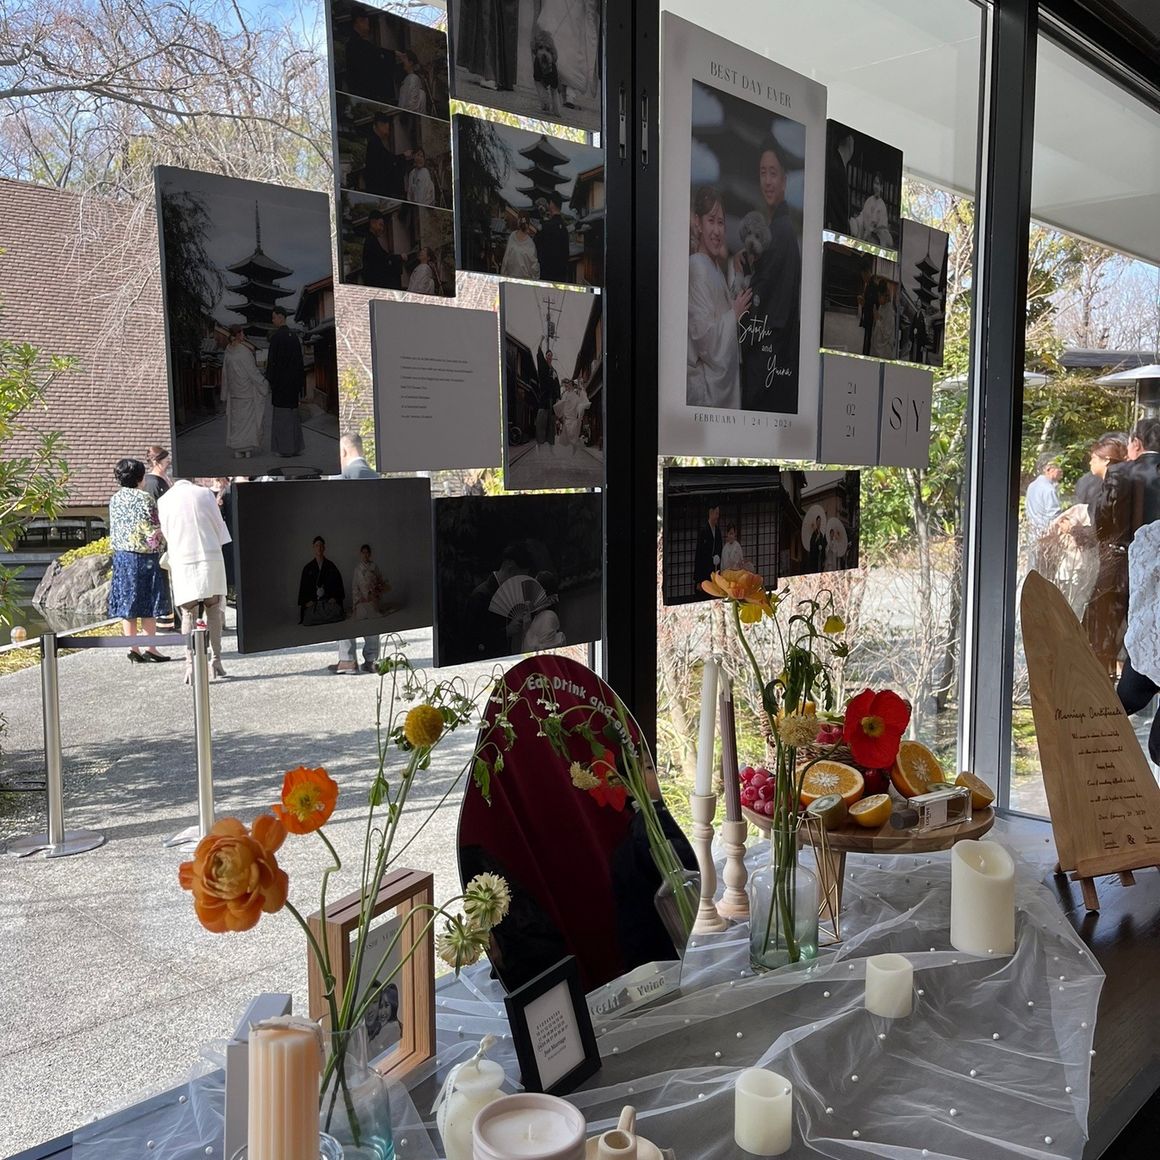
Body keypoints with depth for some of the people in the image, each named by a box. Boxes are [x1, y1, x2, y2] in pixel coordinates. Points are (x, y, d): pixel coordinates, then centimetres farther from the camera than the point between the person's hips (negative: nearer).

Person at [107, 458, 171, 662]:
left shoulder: (115, 499, 6)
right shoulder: (145, 498, -12)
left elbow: (113, 529, 11)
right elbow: (155, 531, -12)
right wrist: (160, 544, 7)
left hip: (121, 555, 6)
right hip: (145, 556, -6)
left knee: (127, 605, 6)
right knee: (148, 605, 0)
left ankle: (133, 649, 8)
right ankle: (150, 648, 1)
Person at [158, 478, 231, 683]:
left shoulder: (163, 501, 6)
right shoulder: (205, 493, 3)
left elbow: (164, 534, 13)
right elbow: (219, 524, 7)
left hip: (181, 561, 1)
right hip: (210, 557, 0)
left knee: (188, 612, 4)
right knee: (213, 607, 10)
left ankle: (190, 664, -6)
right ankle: (216, 660, 5)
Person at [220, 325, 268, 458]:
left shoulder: (228, 352, 2)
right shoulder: (244, 351, -16)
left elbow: (225, 374, 8)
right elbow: (253, 372, -14)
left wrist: (225, 395, 16)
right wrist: (265, 385, -2)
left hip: (234, 391, 5)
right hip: (247, 391, -5)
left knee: (236, 420, 9)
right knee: (249, 418, 4)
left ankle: (237, 450, 7)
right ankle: (248, 449, 4)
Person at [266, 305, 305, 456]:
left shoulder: (276, 336, -13)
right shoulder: (293, 335, 11)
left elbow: (272, 360, -14)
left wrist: (269, 380, -8)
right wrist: (300, 382, 18)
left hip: (280, 380, -7)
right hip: (294, 380, 7)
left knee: (282, 414, -3)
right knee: (293, 412, 12)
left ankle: (285, 448, -2)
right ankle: (297, 446, 14)